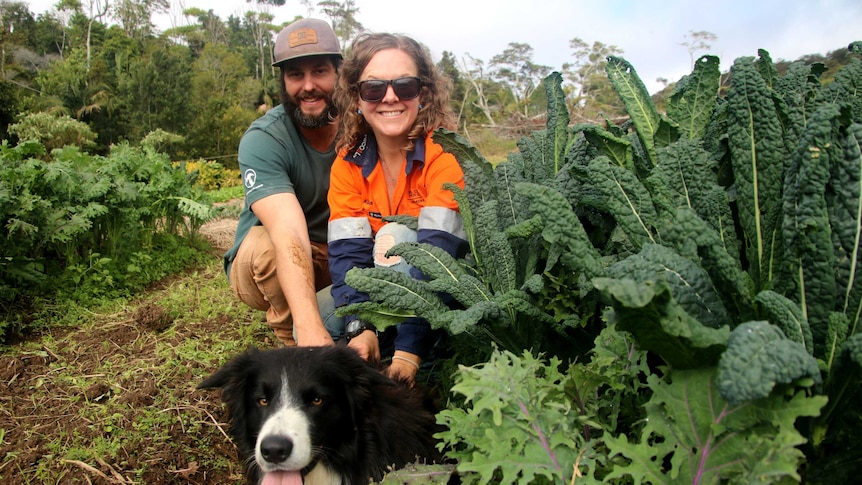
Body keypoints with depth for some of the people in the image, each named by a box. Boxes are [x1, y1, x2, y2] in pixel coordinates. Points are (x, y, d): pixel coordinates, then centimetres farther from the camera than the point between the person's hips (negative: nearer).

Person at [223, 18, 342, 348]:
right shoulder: (262, 140, -23)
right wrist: (310, 329, -53)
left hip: (341, 263, 3)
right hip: (266, 267, -2)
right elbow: (288, 234, -39)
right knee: (268, 246, -35)